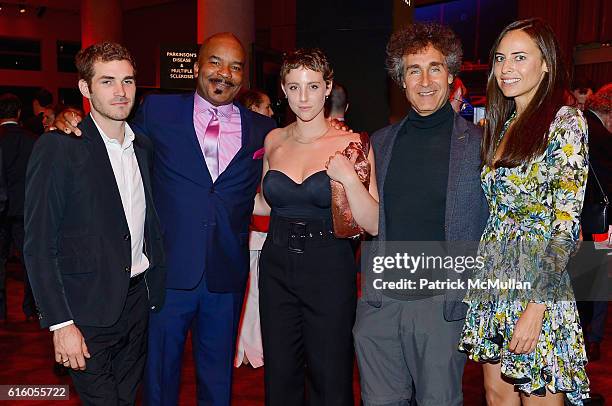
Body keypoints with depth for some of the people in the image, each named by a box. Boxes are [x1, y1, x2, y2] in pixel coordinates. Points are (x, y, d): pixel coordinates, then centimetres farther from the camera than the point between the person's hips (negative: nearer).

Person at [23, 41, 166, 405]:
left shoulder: (143, 147, 8)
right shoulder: (57, 148, -12)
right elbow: (39, 246, -12)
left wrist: (154, 290, 9)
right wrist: (60, 323, -16)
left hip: (139, 301, 6)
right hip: (89, 309, -6)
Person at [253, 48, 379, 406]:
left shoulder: (350, 144, -8)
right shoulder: (274, 140, 5)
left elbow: (373, 225, -12)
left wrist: (349, 178, -23)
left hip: (329, 271, -4)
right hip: (276, 268, 4)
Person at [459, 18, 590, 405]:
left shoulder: (566, 122, -11)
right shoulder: (503, 123, 11)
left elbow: (566, 223, -16)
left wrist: (537, 307, -19)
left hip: (538, 285, -7)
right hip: (493, 279, 7)